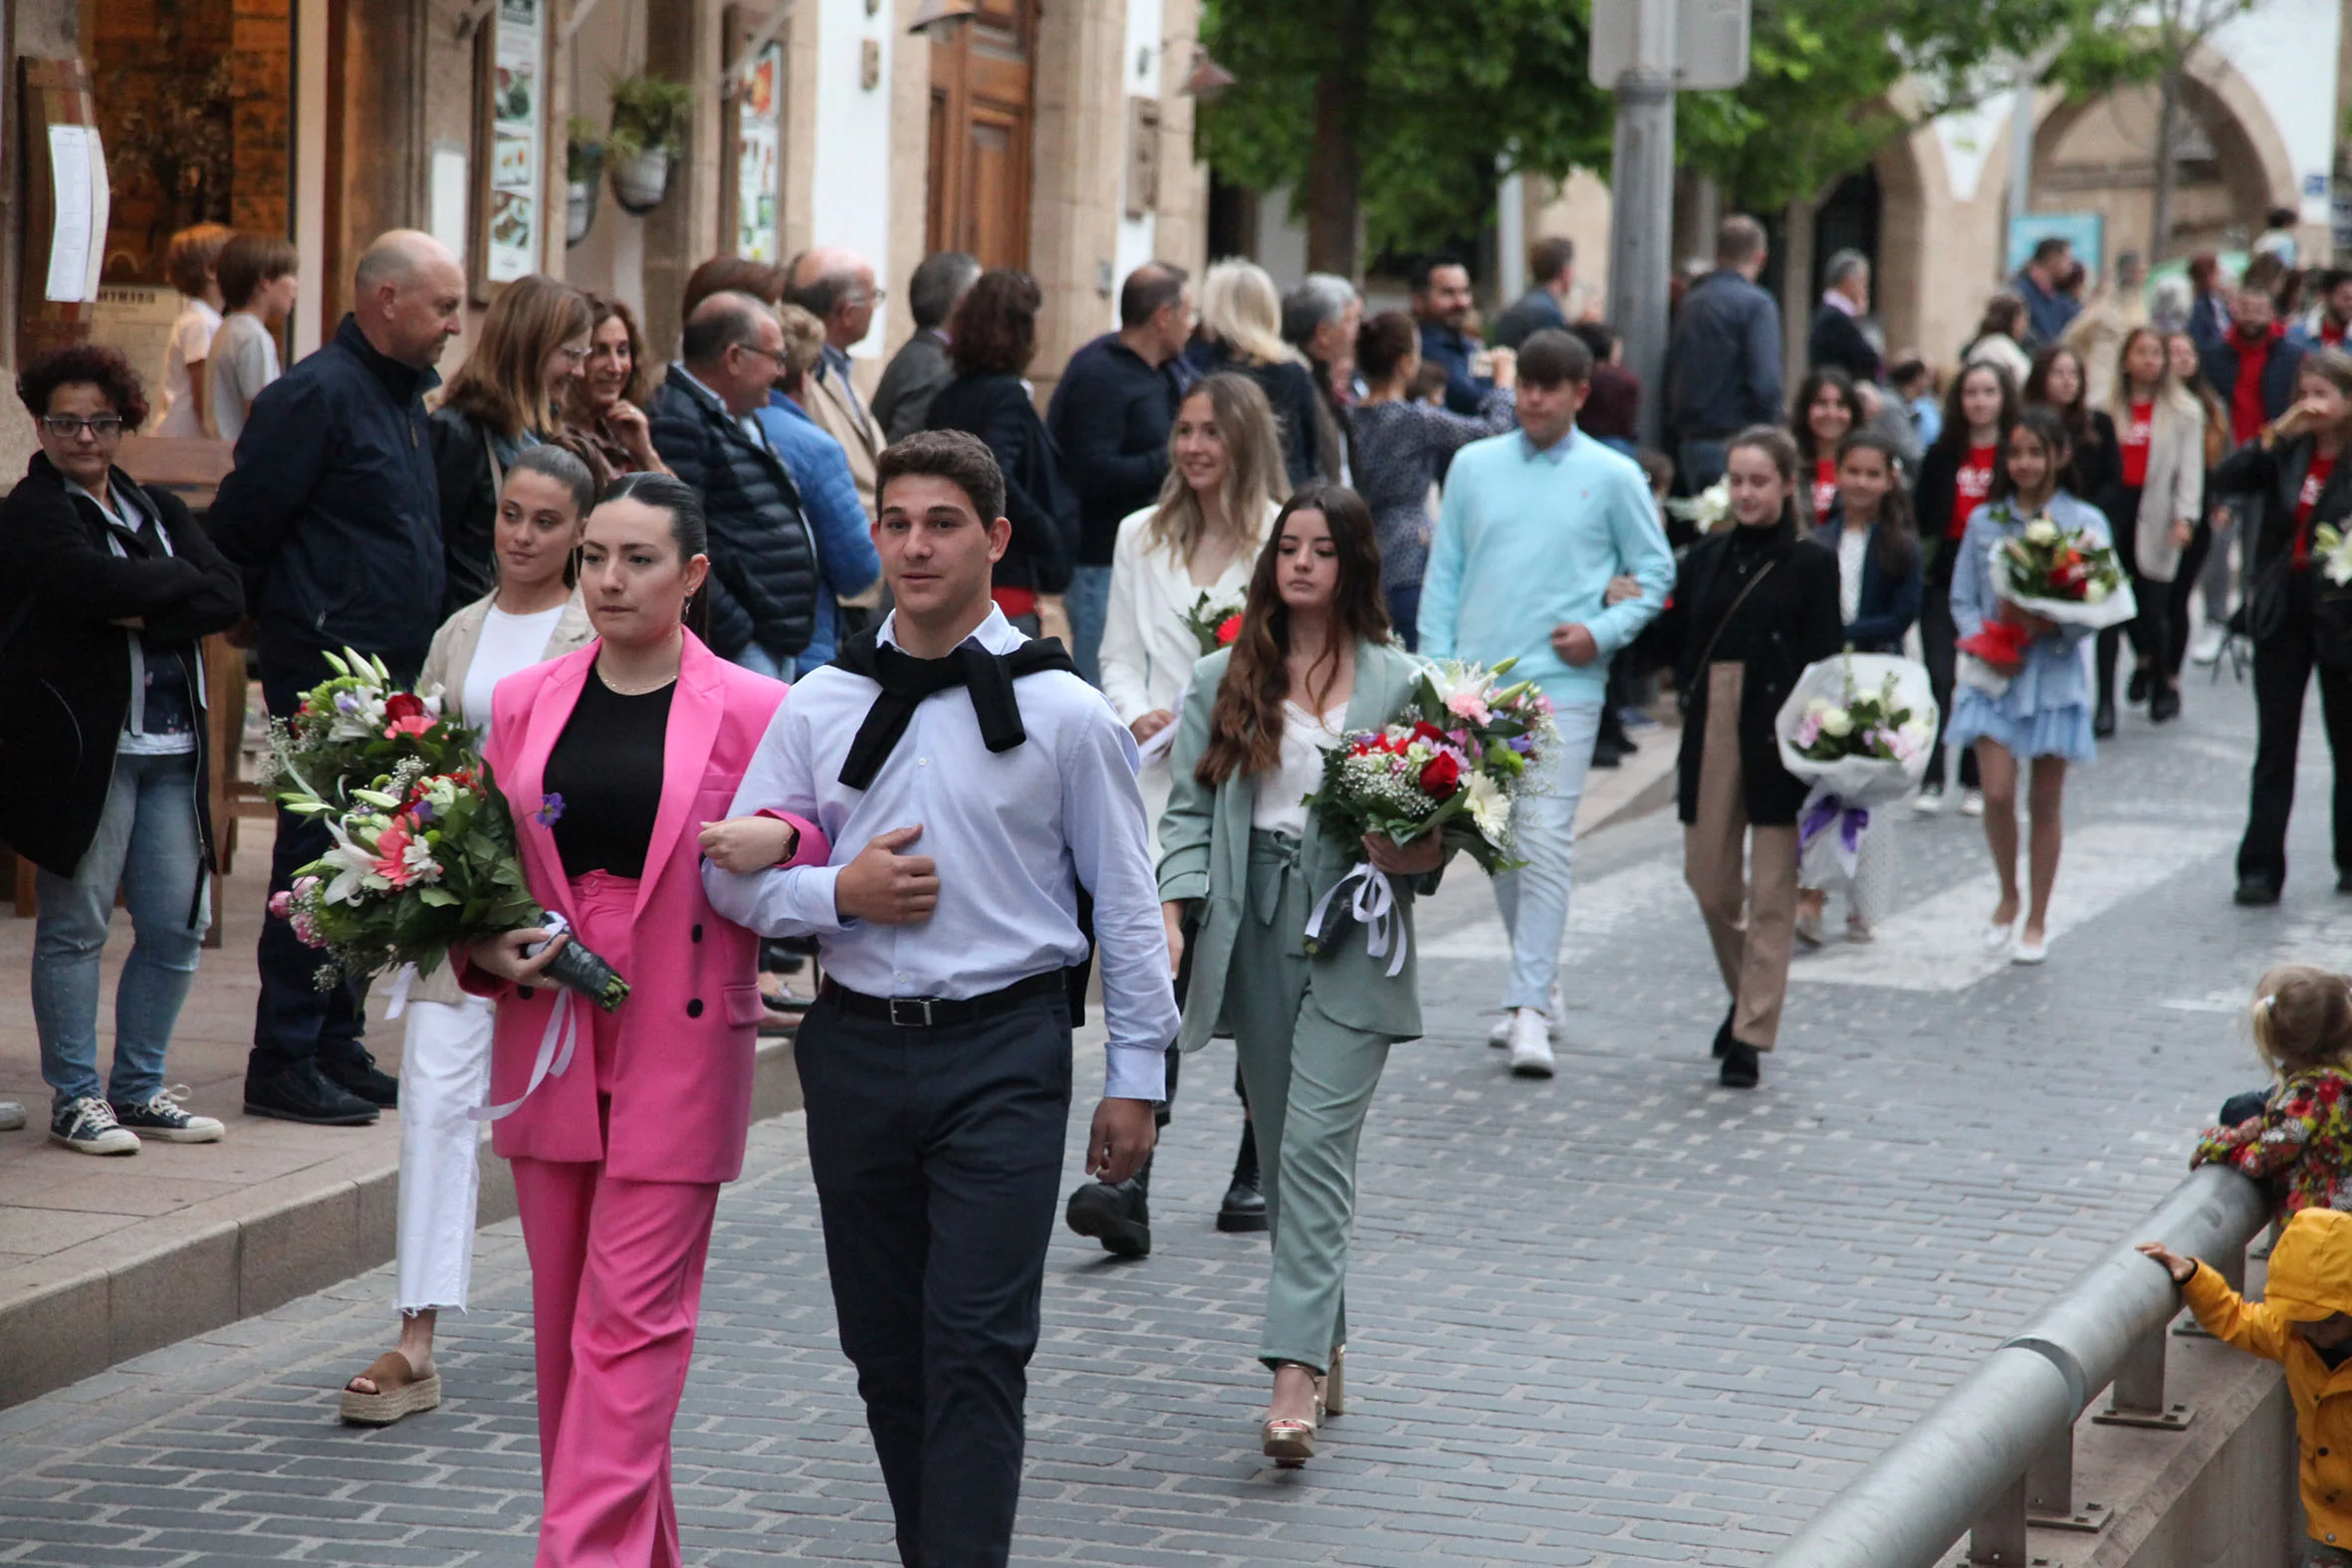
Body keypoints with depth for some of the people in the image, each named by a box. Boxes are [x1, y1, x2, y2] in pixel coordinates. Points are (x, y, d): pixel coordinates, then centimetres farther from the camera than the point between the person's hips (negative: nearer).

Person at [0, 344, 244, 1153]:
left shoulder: (157, 511, 16)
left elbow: (227, 597, 2)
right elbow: (95, 583, -21)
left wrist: (145, 614, -13)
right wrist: (179, 580, -6)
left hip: (170, 745, 6)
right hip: (79, 743, -6)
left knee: (178, 923, 6)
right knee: (75, 925, -2)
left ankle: (140, 1088, 18)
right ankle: (74, 1098, 7)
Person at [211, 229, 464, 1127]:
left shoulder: (403, 396, 17)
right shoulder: (317, 394, -13)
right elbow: (241, 525, -15)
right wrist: (288, 622, -4)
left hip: (391, 673, 9)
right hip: (326, 672, -9)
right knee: (318, 863, -6)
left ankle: (335, 1047, 20)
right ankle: (284, 1065, -1)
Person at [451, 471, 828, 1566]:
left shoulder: (751, 712, -2)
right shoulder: (520, 707, 9)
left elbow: (819, 859, 1)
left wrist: (778, 846, -21)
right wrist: (484, 951, -4)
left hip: (680, 1054, -4)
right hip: (547, 1048, 5)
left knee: (630, 1319, -9)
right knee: (563, 1318, 9)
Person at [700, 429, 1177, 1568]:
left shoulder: (1063, 713, -1)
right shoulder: (817, 708, 6)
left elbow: (1127, 904, 3)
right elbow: (732, 875, 8)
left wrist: (1135, 1078, 1)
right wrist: (839, 893, -11)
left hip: (1003, 1054, -3)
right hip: (856, 1047, 4)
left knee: (977, 1346, -9)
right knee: (883, 1344, 11)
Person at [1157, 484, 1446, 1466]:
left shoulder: (1398, 683, 3)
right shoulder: (1224, 679, 10)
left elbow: (1433, 824, 8)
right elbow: (1191, 807, 6)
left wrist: (1409, 853, -14)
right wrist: (1172, 911, -8)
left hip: (1351, 941, -3)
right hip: (1254, 934, 3)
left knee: (1317, 1144, -13)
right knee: (1280, 1148, 9)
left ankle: (1295, 1371, -20)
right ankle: (1325, 1348, 23)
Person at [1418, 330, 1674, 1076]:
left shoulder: (1613, 477, 2)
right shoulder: (1474, 466, 9)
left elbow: (1655, 574, 8)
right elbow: (1444, 574, 11)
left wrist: (1604, 630, -8)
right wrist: (1436, 670, 3)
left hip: (1562, 685, -4)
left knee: (1545, 843, -11)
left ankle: (1530, 1009, -13)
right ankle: (1537, 979, 26)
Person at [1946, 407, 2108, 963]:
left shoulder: (2085, 523, -1)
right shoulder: (1984, 521, 6)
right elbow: (1962, 599, 7)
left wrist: (2047, 626, -22)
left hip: (2053, 673, -1)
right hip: (1994, 674, 1)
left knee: (2045, 801, 5)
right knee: (1997, 793, -9)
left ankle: (2036, 919, 18)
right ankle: (2008, 895, 16)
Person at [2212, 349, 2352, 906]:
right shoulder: (2288, 453, 2)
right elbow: (2226, 480, -9)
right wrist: (2276, 434, -17)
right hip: (2281, 611, 3)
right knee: (2274, 745, 3)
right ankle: (2260, 868, 4)